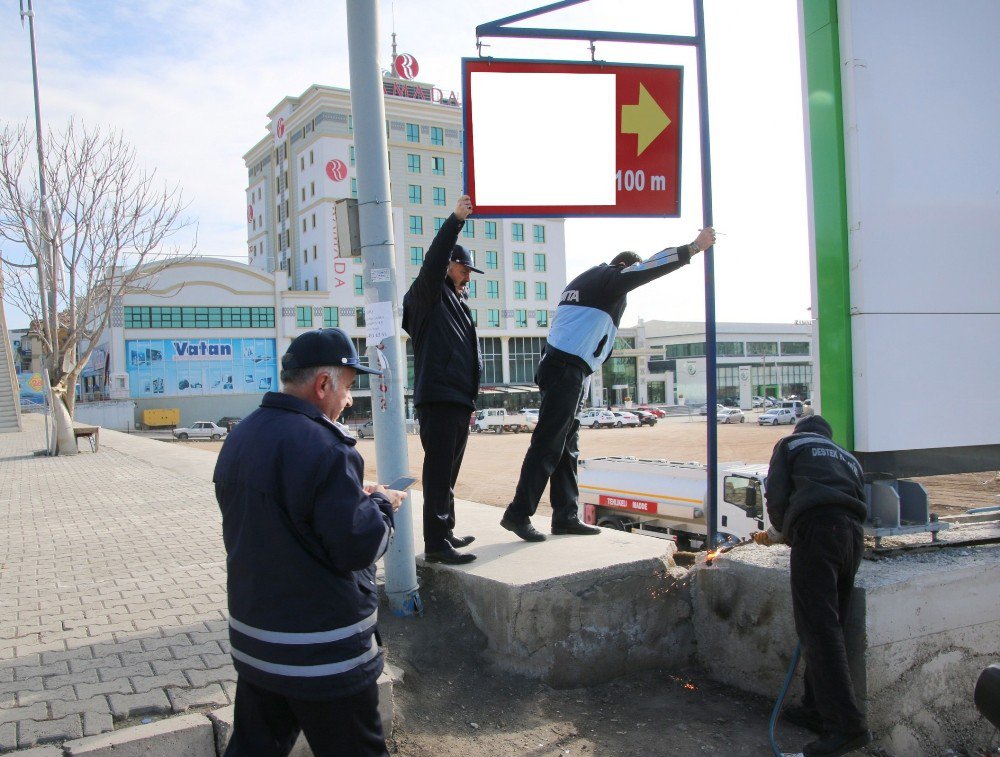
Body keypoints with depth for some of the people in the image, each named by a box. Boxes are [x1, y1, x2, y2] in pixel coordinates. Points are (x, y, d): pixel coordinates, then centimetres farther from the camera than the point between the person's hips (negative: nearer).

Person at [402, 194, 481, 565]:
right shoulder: (429, 295, 0)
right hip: (437, 397, -9)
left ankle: (446, 532, 23)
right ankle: (436, 544, -10)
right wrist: (455, 220, -27)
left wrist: (470, 395, 23)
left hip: (459, 399, 9)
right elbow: (433, 260, -21)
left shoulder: (459, 302, 24)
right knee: (438, 470, -11)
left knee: (448, 471, 14)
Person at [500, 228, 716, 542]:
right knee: (548, 445, -10)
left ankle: (566, 516, 12)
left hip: (560, 368, 10)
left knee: (567, 448, 9)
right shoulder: (609, 277, -1)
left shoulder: (585, 281, 26)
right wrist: (694, 247, 1)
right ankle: (518, 514, -9)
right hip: (568, 371, -10)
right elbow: (652, 266, -4)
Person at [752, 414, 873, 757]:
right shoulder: (847, 456, 35)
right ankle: (817, 709, 20)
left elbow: (777, 494, 4)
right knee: (829, 626, 14)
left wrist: (778, 531, 24)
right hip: (853, 534, 7)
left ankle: (847, 724, -18)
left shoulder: (790, 444, 20)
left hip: (817, 529, -7)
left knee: (819, 628, -11)